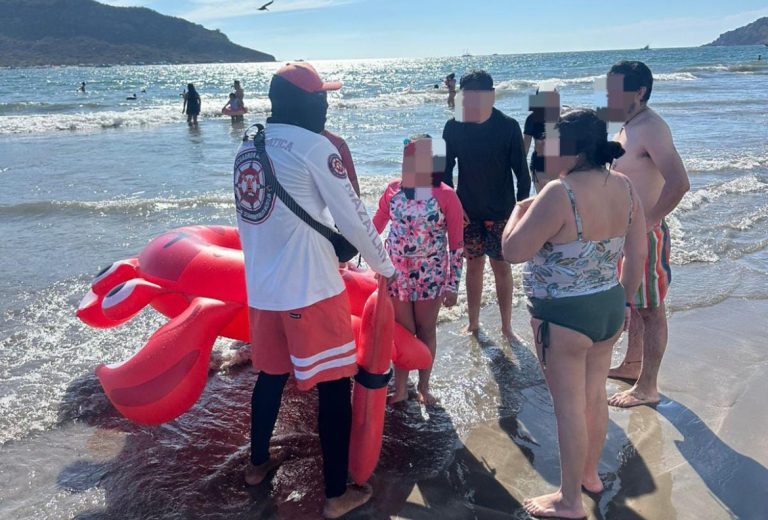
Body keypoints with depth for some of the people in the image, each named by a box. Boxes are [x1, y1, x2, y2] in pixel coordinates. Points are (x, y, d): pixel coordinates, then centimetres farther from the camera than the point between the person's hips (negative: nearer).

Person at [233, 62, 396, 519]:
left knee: (271, 374, 24)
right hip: (311, 290, -7)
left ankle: (258, 463, 41)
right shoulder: (314, 147, -12)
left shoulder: (248, 148, 10)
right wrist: (386, 267, 5)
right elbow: (354, 218, -9)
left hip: (261, 289, 8)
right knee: (334, 387, 5)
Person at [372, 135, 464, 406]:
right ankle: (400, 388, 26)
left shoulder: (446, 196, -11)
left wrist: (453, 284, -7)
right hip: (396, 273, 2)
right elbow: (374, 227, 6)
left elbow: (456, 244, -7)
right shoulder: (394, 189, -2)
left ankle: (424, 386, 30)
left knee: (426, 330, 12)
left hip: (430, 276, -2)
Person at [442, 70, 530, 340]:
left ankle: (506, 326, 17)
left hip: (501, 211, -1)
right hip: (467, 211, 2)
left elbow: (521, 170, -6)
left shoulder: (508, 126, -10)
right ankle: (473, 322, 25)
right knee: (473, 265, 11)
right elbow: (446, 169, 3)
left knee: (501, 266, 4)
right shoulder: (453, 127, -5)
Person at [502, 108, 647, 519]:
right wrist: (624, 301, 18)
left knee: (569, 406, 6)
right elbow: (637, 254, 6)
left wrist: (519, 211, -3)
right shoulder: (624, 187, 0)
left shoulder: (560, 193, -24)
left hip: (564, 317, -8)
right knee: (595, 396, 22)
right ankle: (590, 474, 42)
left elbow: (513, 251, -21)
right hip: (609, 307, 8)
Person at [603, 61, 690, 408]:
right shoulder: (628, 127, 10)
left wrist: (647, 222, -25)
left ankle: (647, 388, 13)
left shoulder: (651, 128, -20)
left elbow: (678, 182, -31)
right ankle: (632, 364, 39)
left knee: (650, 310, 2)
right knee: (633, 304, 21)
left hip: (645, 235, -10)